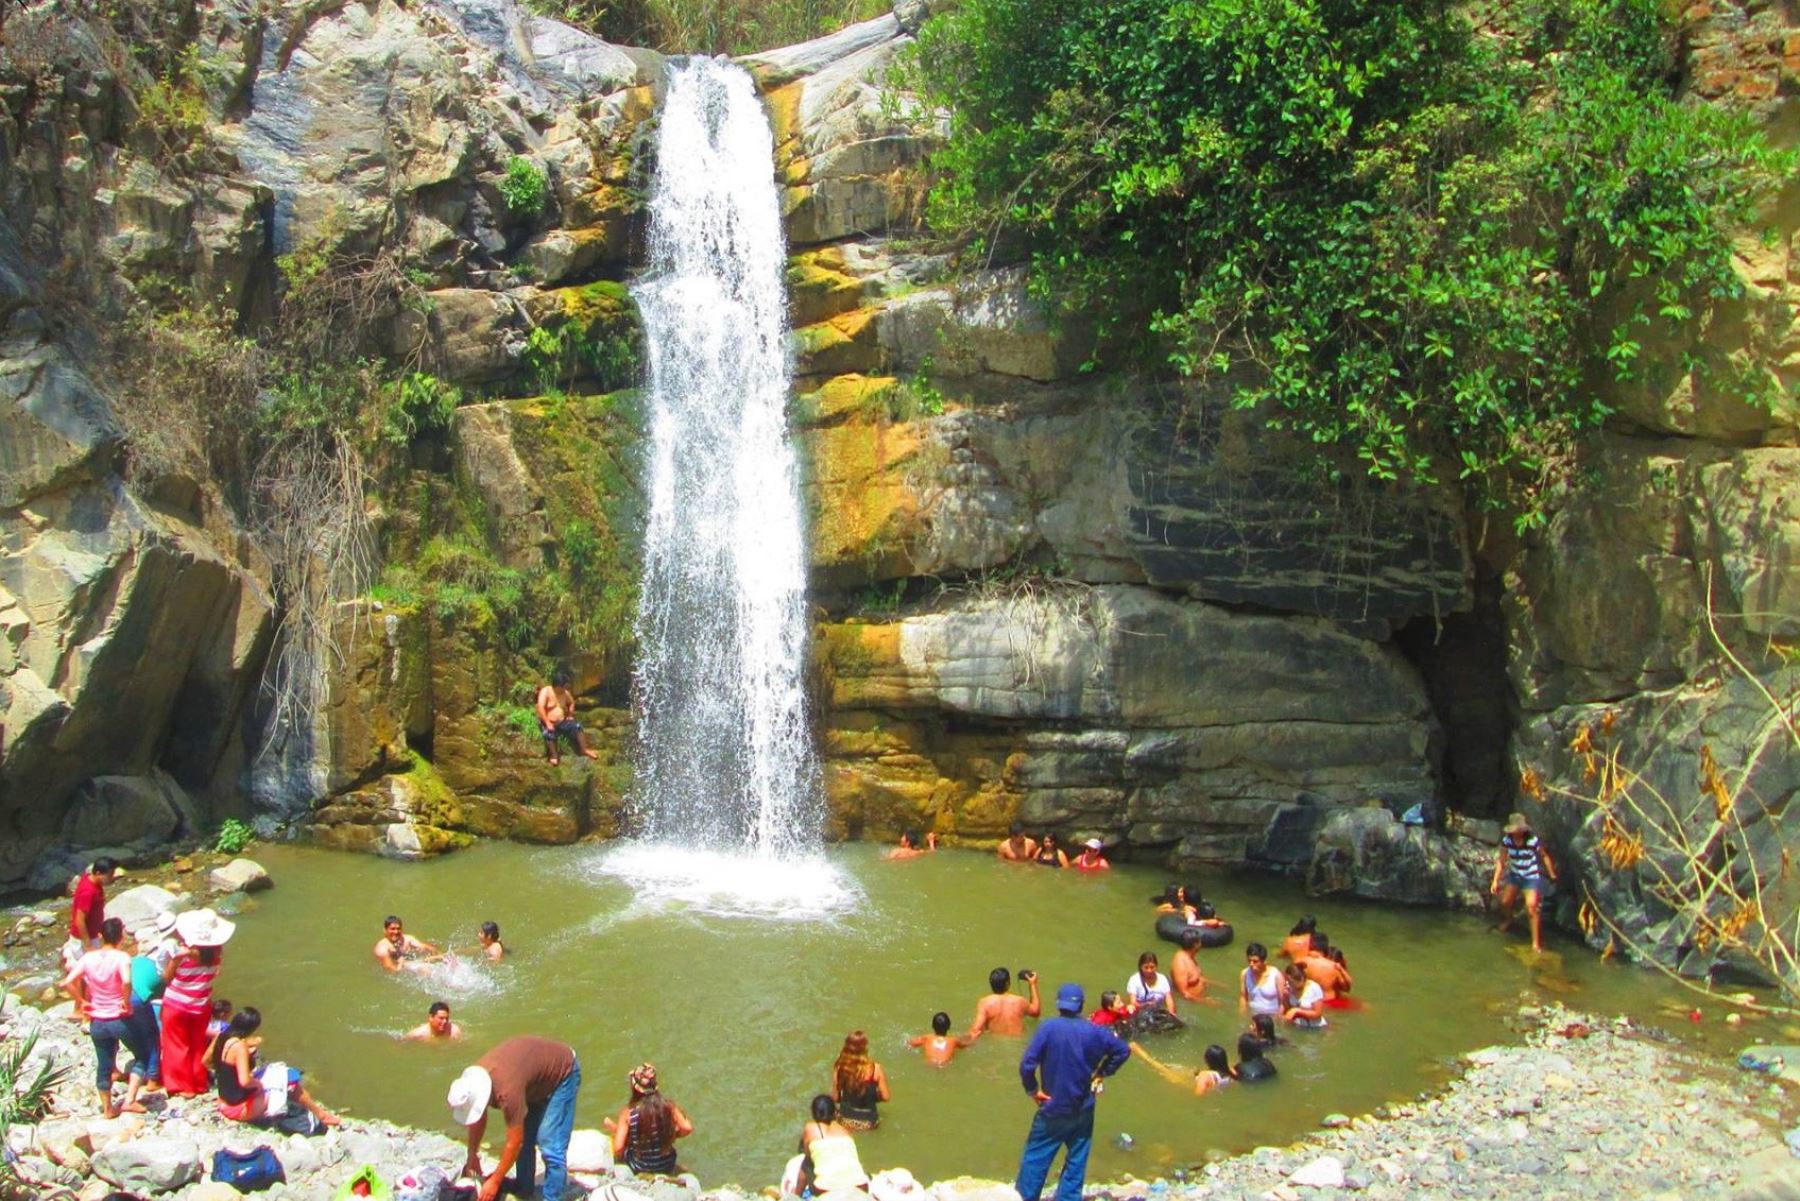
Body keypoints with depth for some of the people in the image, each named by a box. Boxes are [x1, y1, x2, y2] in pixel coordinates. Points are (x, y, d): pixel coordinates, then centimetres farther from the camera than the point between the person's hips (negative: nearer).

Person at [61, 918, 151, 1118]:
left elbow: (67, 983, -11)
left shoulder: (88, 958, -4)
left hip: (97, 1022, 4)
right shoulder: (121, 957, -17)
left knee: (103, 1064, 20)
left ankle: (107, 1108, 31)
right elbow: (126, 981, -35)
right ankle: (129, 1100, 7)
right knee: (142, 1056, 15)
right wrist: (127, 1002, -18)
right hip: (121, 1019, -4)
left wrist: (82, 1002, 0)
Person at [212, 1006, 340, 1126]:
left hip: (224, 1104, 9)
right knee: (289, 1079, -1)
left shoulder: (221, 1036, -2)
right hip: (240, 1109, -9)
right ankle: (320, 1115, 12)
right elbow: (245, 1081, -36)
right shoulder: (239, 1046, -27)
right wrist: (258, 1083, -13)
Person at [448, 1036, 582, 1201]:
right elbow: (479, 1120, 6)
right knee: (524, 1138, 9)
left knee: (550, 1146, -14)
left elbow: (513, 1143, -27)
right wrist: (472, 1155, 11)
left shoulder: (507, 1090, -38)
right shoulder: (475, 1078, -15)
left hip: (563, 1072, -8)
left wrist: (494, 1182, -17)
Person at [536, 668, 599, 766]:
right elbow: (540, 708, -23)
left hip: (562, 722, 6)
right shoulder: (545, 692, -13)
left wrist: (570, 716, 10)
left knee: (577, 726, -14)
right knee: (549, 733, -37)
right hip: (548, 723, -6)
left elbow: (571, 703, 26)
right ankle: (553, 757, -31)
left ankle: (584, 749, -8)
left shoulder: (565, 693, 6)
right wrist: (548, 723, -31)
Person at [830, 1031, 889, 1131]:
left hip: (845, 1120, 1)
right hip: (867, 1122, -1)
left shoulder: (839, 1068, -11)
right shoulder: (876, 1069, -16)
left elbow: (835, 1098, -5)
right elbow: (885, 1097, -10)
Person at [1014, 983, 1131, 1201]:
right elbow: (1123, 1050, 7)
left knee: (1035, 1159, 8)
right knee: (1076, 1162, 13)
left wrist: (1032, 1090, -6)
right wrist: (1101, 1074, 11)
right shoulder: (1094, 1031, -4)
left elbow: (1027, 1064, -21)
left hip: (1053, 1109, -3)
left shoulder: (1048, 1028, -15)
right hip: (1083, 1109, 3)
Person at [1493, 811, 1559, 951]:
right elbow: (1501, 862, -8)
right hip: (1514, 875, 4)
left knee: (1531, 908, -12)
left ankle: (1536, 943, 0)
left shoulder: (1533, 841, -25)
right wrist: (1495, 881, -13)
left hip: (1532, 878, -4)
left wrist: (1552, 875, 1)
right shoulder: (1507, 841, -16)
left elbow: (1545, 857, -8)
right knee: (1505, 902, 4)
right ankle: (1508, 920, 41)